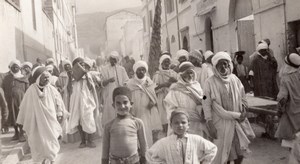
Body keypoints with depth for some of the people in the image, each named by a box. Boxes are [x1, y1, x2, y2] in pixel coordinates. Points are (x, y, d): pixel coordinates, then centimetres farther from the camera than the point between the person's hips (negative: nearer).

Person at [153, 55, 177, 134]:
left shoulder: (173, 73, 13)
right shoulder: (158, 74, 4)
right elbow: (154, 89, -5)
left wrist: (175, 81, -11)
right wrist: (163, 85, -18)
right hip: (163, 100, -3)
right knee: (165, 122, -9)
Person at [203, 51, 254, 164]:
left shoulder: (234, 79, 3)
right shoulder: (210, 83, -10)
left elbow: (242, 97, 14)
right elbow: (206, 105, -10)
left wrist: (243, 109, -3)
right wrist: (210, 124, -14)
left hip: (237, 122, 4)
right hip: (221, 123, -4)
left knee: (240, 151, 9)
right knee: (223, 153, 5)